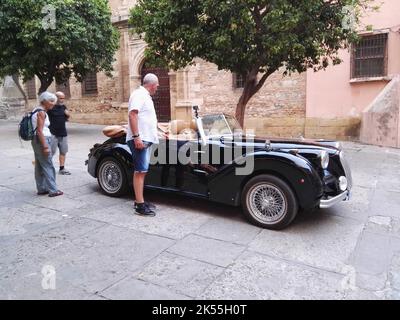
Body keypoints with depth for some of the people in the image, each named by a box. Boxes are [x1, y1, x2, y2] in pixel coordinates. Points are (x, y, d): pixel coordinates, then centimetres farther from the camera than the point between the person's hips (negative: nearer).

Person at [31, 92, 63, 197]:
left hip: (37, 140, 10)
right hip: (42, 140, -10)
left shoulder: (37, 110, 14)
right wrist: (45, 146, -22)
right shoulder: (41, 112, -15)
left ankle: (41, 189, 21)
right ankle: (53, 190, -1)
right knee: (48, 166, -6)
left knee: (39, 166, 13)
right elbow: (39, 131, -20)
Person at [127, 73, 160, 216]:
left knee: (142, 171, 12)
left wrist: (159, 132, 40)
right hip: (139, 140, -10)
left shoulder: (146, 96, 21)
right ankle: (140, 206, -7)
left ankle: (140, 200, 20)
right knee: (140, 172, -10)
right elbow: (132, 115, -21)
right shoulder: (139, 94, -10)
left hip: (146, 139, 10)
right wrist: (136, 137, -27)